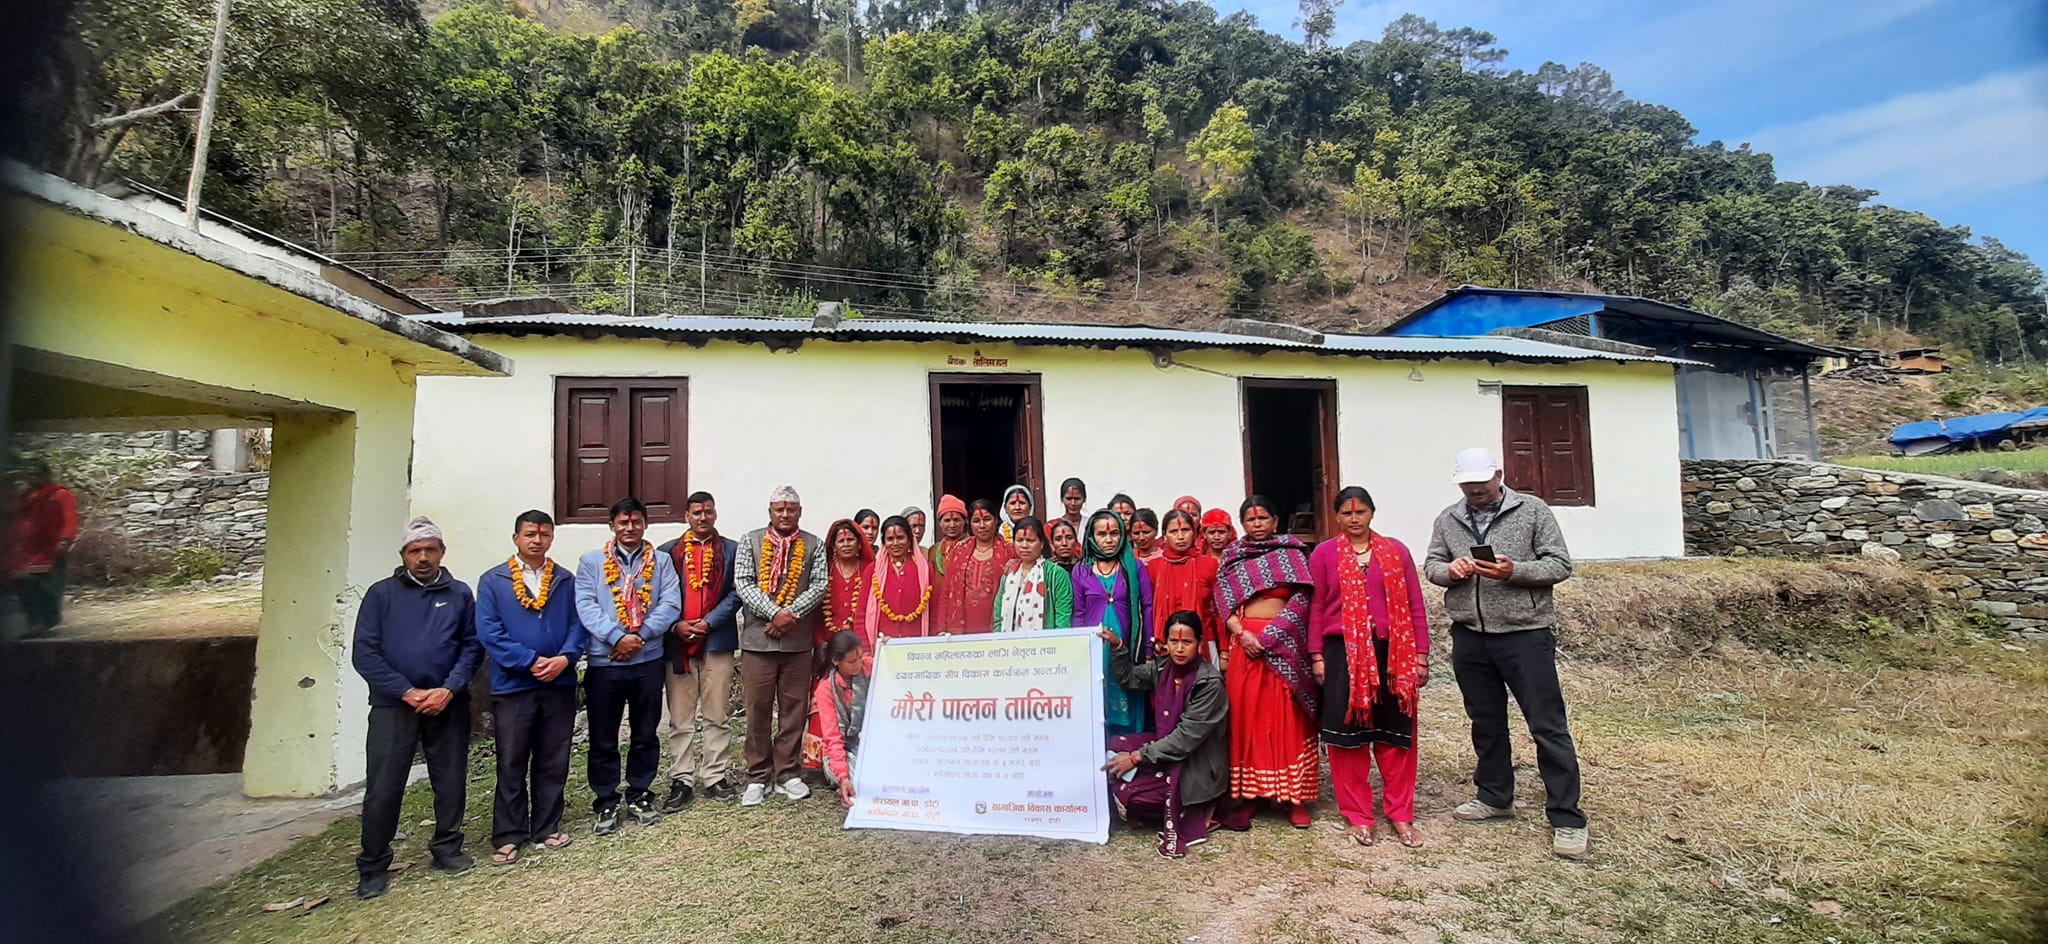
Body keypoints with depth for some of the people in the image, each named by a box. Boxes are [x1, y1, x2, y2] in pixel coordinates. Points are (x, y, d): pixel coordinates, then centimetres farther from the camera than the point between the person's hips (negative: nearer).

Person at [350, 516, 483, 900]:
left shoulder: (459, 594, 6)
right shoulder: (381, 594, 2)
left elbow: (472, 647, 4)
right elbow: (364, 653, -2)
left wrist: (449, 689, -11)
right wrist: (407, 692, -11)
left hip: (447, 704, 2)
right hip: (393, 705, -1)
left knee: (451, 780, 8)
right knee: (383, 787, -1)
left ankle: (447, 848, 25)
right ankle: (373, 867, 14)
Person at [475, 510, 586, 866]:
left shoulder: (566, 581, 9)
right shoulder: (492, 581, 1)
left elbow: (578, 624, 4)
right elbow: (489, 632, -7)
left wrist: (564, 658, -14)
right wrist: (531, 661, -15)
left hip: (559, 683, 2)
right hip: (512, 685, -2)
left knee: (553, 763, 9)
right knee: (511, 765, 5)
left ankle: (547, 829, 21)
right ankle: (508, 837, 15)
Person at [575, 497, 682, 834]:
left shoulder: (661, 562, 6)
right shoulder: (591, 562, 4)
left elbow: (671, 604, -4)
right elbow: (586, 606, -7)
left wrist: (640, 635, -17)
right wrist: (617, 637, -19)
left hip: (649, 660, 1)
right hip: (604, 662, -1)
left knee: (646, 734, 11)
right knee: (603, 738, 6)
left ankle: (640, 797, 25)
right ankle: (606, 803, 20)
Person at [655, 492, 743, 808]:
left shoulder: (731, 550, 8)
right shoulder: (668, 551, 10)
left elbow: (736, 592, 0)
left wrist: (709, 622, -11)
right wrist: (676, 625, -9)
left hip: (717, 640, 0)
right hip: (678, 642, 1)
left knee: (717, 716, 4)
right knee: (680, 719, 5)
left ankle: (714, 777, 13)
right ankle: (681, 780, 12)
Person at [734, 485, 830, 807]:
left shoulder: (813, 545, 8)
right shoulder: (751, 541, 6)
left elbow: (820, 585, -1)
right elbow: (742, 583, -3)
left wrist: (792, 614, -14)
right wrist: (774, 613, -15)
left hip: (798, 640, 1)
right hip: (757, 637, -1)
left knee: (794, 708, 6)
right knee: (757, 709, 4)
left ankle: (788, 774, 17)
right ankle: (757, 778, 15)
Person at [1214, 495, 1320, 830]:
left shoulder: (1292, 553, 4)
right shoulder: (1231, 556, 11)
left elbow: (1300, 600, -5)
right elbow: (1223, 601, 5)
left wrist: (1269, 636, -13)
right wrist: (1241, 633, -11)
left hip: (1284, 641, -2)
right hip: (1244, 640, 2)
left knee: (1287, 718, 0)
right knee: (1246, 715, 2)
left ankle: (1294, 795, 7)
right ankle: (1250, 793, 9)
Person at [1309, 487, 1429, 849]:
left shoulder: (1396, 551, 7)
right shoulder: (1324, 554, 2)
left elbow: (1414, 606, 7)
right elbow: (1316, 608, 3)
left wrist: (1421, 654, 3)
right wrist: (1317, 656, -2)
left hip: (1392, 652, 1)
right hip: (1343, 653, -1)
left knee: (1395, 734, 6)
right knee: (1348, 734, 3)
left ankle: (1401, 815, 19)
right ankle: (1358, 816, 14)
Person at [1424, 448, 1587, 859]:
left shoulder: (1533, 511, -2)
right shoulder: (1447, 520, 9)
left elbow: (1560, 565, -4)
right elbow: (1431, 565, 11)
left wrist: (1514, 572, -20)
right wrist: (1450, 570, -12)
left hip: (1525, 634, -4)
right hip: (1469, 637, 4)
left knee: (1548, 726, -1)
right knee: (1486, 722, 16)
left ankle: (1566, 818, 7)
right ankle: (1495, 796, 31)